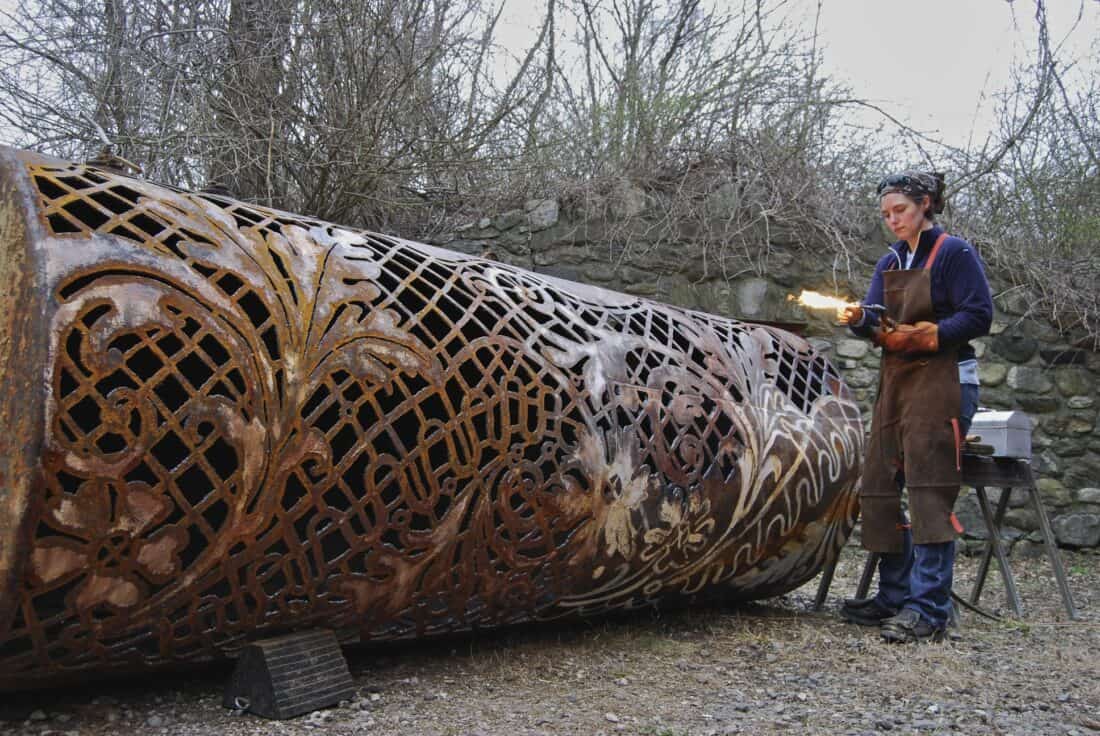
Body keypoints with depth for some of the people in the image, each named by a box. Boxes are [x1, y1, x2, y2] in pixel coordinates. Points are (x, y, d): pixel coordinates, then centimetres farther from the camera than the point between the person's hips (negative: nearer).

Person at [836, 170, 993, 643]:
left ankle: (929, 609, -7)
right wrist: (859, 320, -13)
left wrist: (919, 335, -18)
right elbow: (878, 324, 9)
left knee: (930, 493, -11)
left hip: (942, 382, -7)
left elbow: (978, 317, -10)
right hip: (895, 381, 8)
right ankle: (895, 596, 17)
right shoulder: (889, 263, 17)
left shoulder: (955, 253, -3)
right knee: (881, 488, 6)